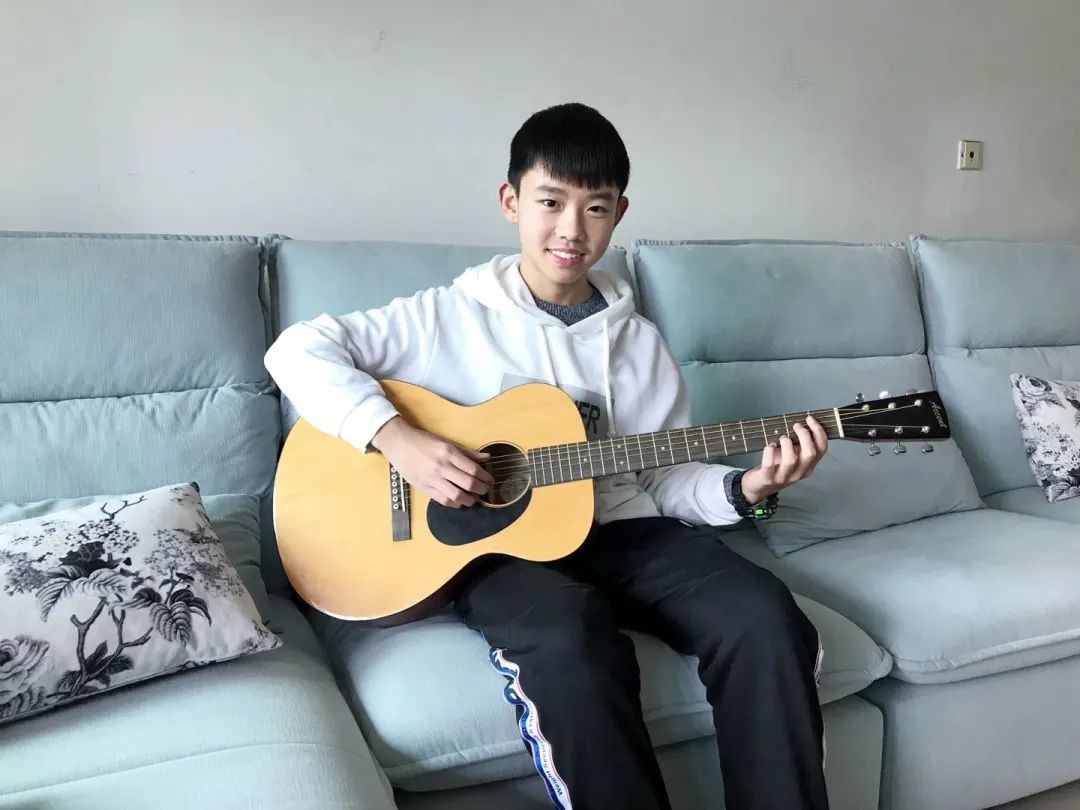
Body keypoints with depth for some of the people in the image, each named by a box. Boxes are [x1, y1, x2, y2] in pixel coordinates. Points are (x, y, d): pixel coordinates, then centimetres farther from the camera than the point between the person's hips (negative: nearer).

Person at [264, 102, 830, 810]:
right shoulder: (452, 316, -1)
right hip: (502, 543, -3)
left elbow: (667, 477, 11)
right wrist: (397, 438, -19)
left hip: (624, 531, 4)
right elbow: (297, 349, -5)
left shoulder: (637, 341, 10)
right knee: (572, 638, -36)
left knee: (765, 618, -22)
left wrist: (745, 490, -10)